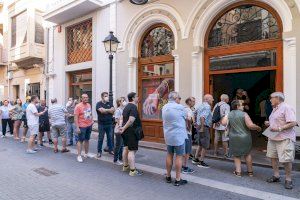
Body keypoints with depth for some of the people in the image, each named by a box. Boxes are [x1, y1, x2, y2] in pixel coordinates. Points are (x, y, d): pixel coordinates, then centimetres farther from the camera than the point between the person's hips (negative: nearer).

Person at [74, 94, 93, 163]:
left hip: (89, 125, 7)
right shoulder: (78, 106, -12)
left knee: (87, 139, 15)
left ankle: (86, 154, 28)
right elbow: (75, 117, -15)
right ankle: (79, 156, 7)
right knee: (80, 140, 0)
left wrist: (92, 120, 10)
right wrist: (77, 127, -20)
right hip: (82, 126, -7)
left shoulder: (89, 105, 8)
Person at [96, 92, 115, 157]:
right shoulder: (99, 104, -2)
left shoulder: (110, 103, 10)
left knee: (110, 137, 8)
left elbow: (113, 111, -3)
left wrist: (105, 110, -10)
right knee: (100, 138, 4)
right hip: (101, 124, -3)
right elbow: (101, 111, -19)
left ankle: (111, 150, 21)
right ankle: (99, 151, 15)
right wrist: (109, 110, -9)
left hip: (109, 123, 3)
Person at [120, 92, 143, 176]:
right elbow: (131, 120, -26)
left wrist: (123, 127, 12)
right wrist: (124, 128, -16)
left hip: (126, 131, 10)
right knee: (132, 150, -6)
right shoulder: (133, 107, -17)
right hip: (131, 131, -10)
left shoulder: (126, 107, 14)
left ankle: (125, 166, 33)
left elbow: (122, 118, 18)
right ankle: (133, 170, -2)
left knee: (126, 148, 19)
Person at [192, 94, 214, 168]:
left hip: (199, 126, 10)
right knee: (205, 146, 1)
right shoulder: (207, 106, -17)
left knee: (200, 144, 21)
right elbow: (202, 117, -30)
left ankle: (195, 159, 28)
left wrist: (197, 124, 23)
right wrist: (202, 128, -25)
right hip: (204, 127, -10)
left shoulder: (201, 106, 13)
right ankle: (201, 162, 8)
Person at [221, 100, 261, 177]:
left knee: (236, 155, 15)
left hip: (234, 138, 1)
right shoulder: (244, 114, -11)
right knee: (247, 154, 19)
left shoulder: (229, 115, -2)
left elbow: (223, 123, -12)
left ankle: (238, 172, 10)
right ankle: (250, 171, 27)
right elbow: (250, 125, -18)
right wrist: (258, 128, 0)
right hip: (245, 137, -1)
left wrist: (224, 117, 7)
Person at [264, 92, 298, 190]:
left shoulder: (286, 108, -12)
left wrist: (279, 128, -25)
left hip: (284, 138, -9)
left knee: (286, 160, -3)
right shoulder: (275, 109, 17)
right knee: (273, 157, 12)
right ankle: (276, 176, 24)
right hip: (273, 138, 9)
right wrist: (269, 123, 9)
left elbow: (293, 123, -20)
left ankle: (288, 180, 11)